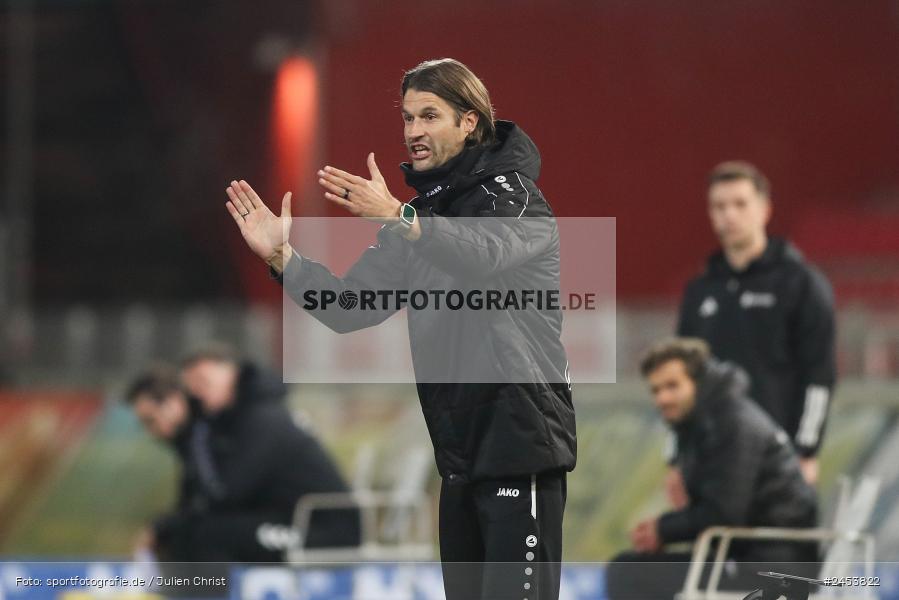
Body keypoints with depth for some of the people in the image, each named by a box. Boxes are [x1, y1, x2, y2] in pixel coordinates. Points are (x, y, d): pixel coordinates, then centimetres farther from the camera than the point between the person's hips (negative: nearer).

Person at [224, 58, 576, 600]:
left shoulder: (513, 193, -7)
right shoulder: (421, 216, 16)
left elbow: (483, 252, -29)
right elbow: (352, 306, 10)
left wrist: (397, 219, -43)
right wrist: (281, 257, -5)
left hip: (520, 439, -8)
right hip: (460, 448, 8)